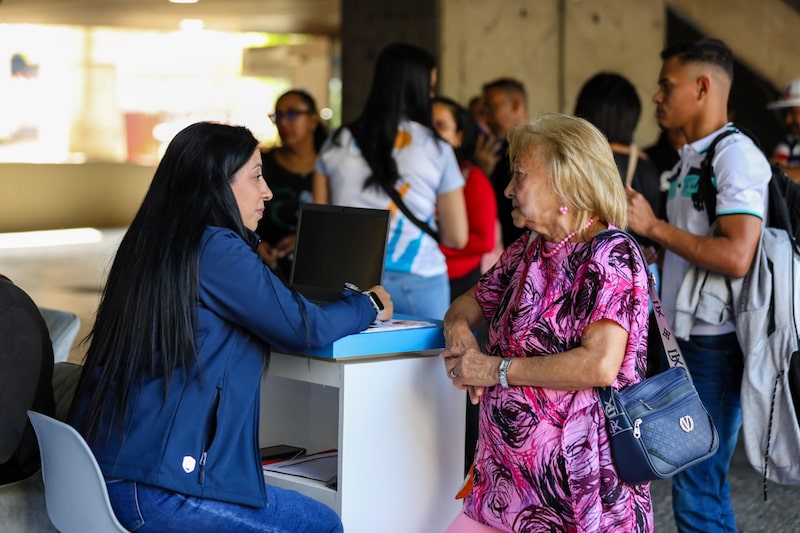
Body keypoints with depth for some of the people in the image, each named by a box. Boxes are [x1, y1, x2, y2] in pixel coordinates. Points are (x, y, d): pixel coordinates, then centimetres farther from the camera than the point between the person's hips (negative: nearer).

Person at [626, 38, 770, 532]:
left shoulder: (736, 156, -14)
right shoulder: (693, 156, 16)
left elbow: (736, 256, -26)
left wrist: (653, 226, -18)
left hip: (715, 345, -10)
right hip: (687, 338, 10)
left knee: (697, 492, -6)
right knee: (701, 482, 17)